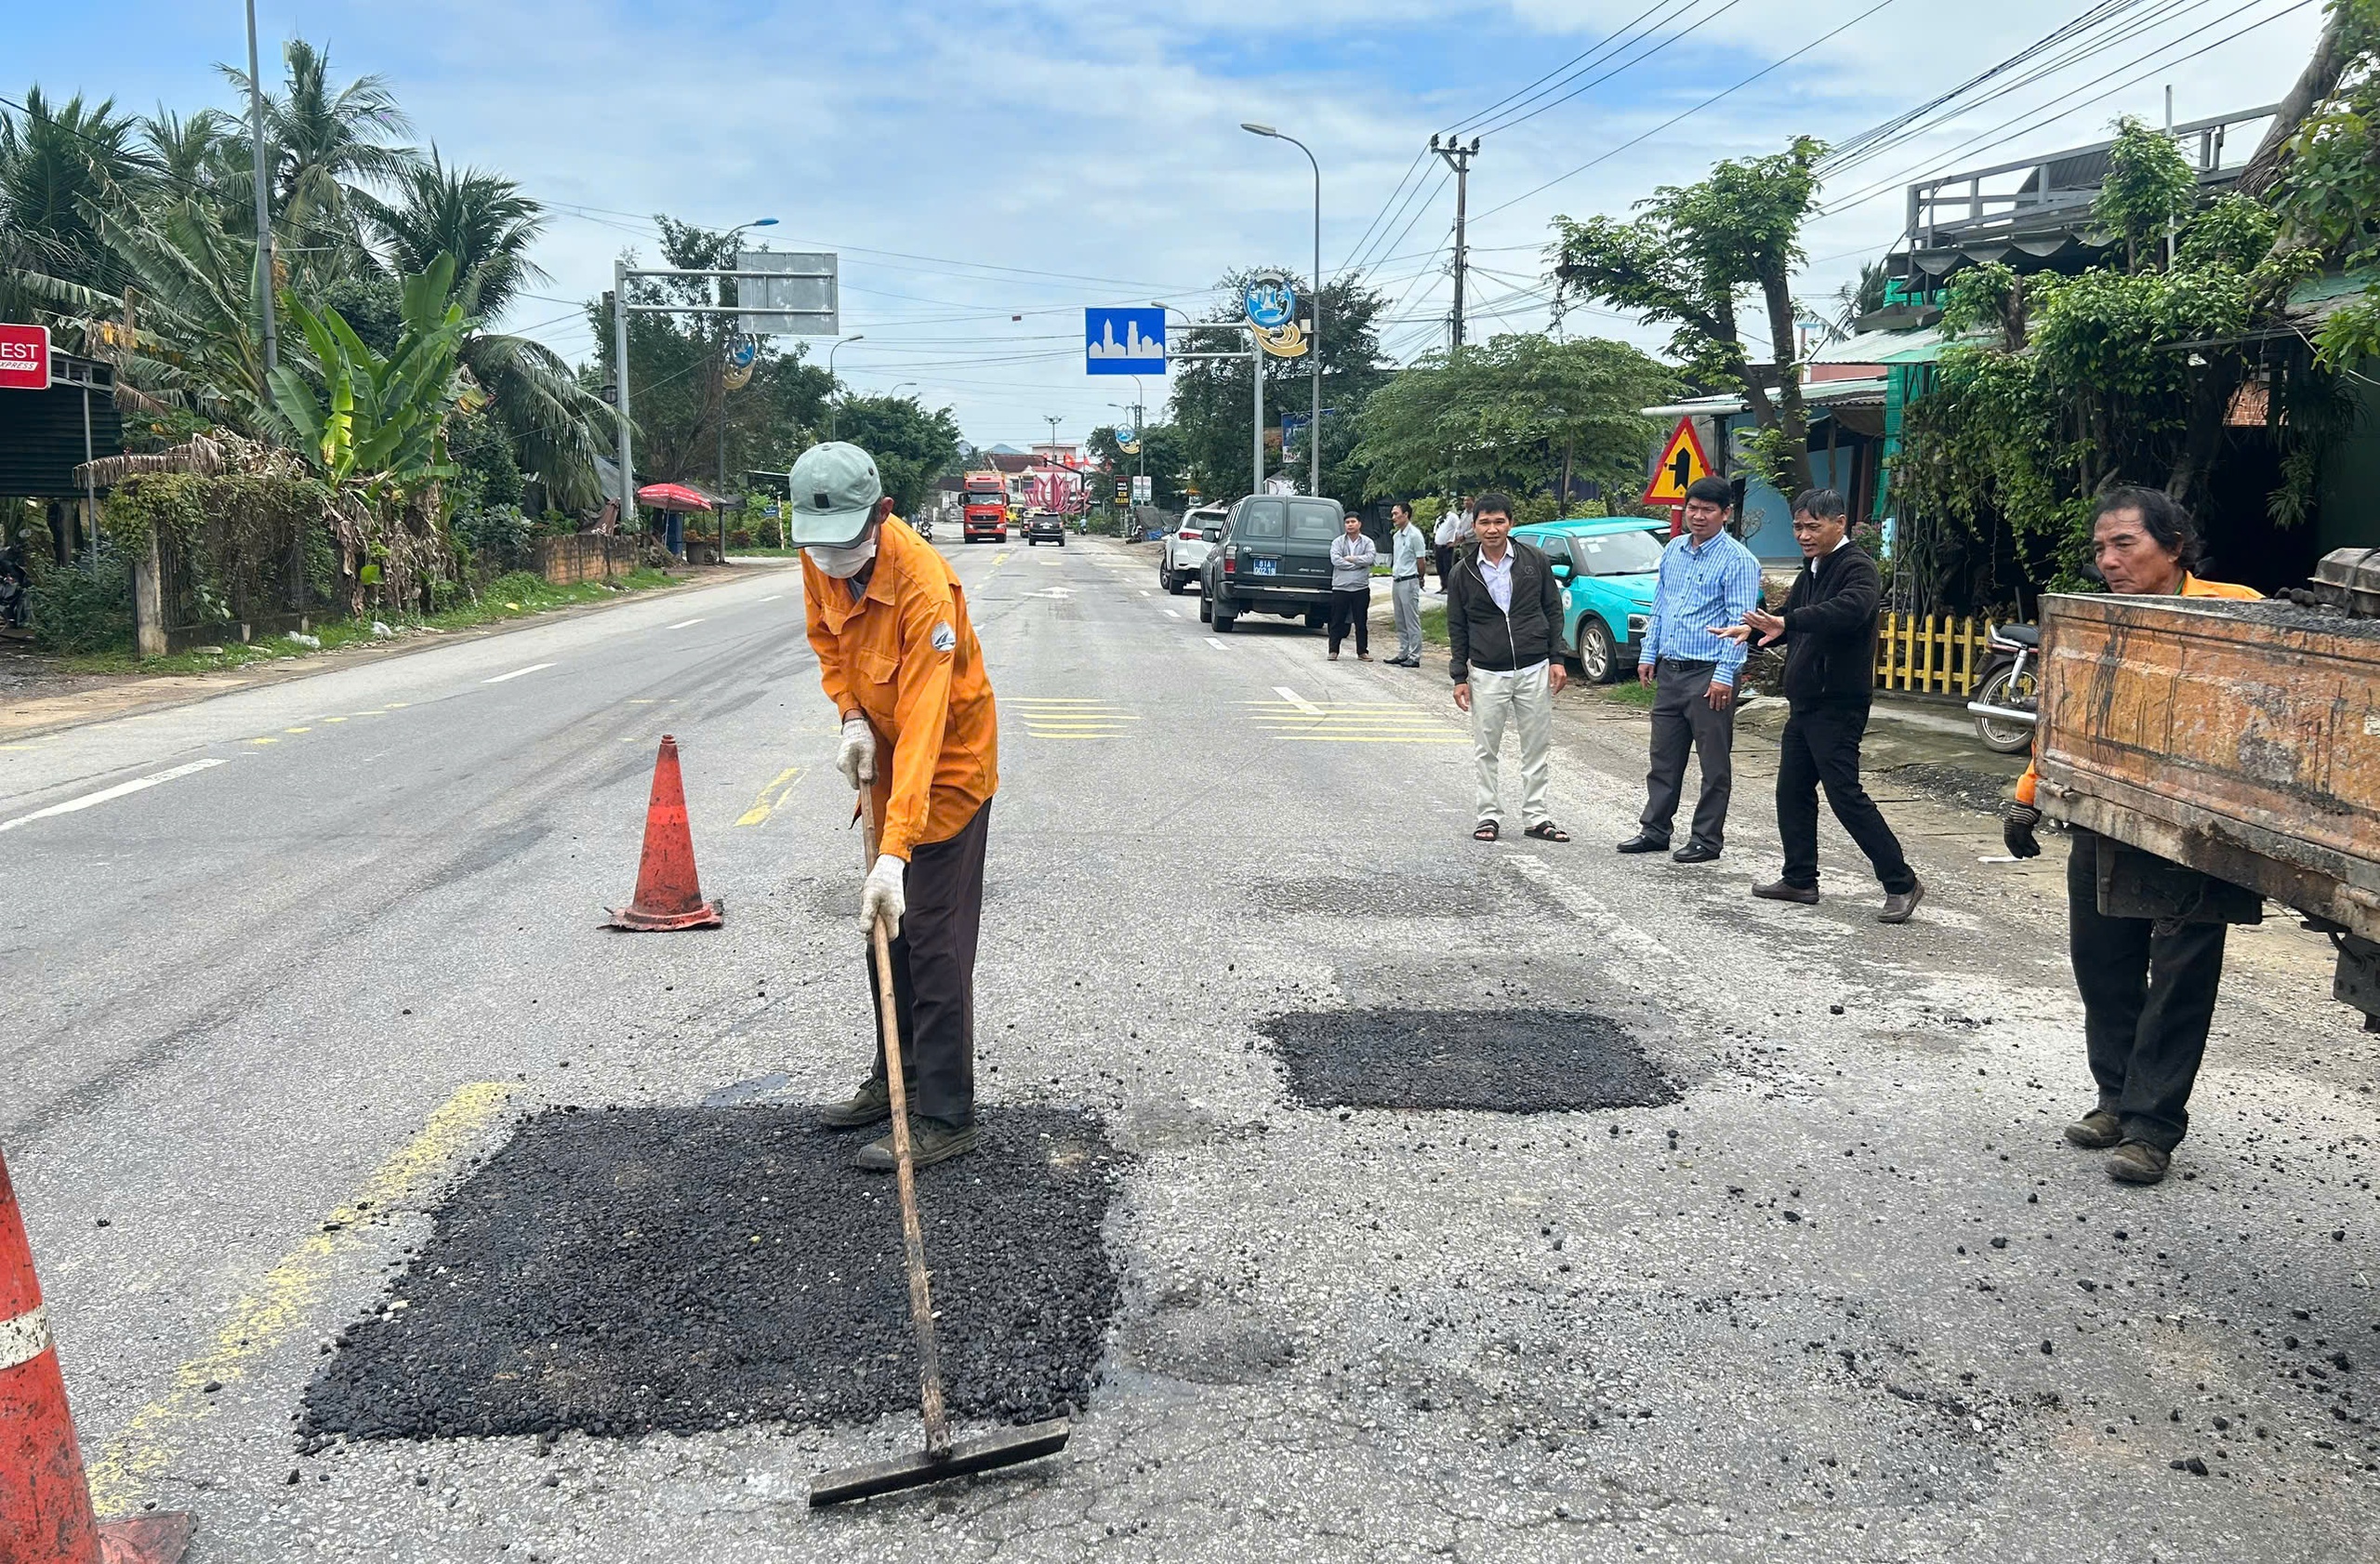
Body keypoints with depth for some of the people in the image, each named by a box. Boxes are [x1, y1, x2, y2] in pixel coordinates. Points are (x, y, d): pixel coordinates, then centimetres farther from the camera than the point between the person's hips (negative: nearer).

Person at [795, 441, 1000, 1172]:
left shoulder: (924, 587, -34)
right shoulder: (821, 561, -11)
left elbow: (922, 729, -38)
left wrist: (895, 853, -42)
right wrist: (851, 718, -9)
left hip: (949, 764, -8)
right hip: (885, 758, 8)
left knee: (934, 944, -7)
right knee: (885, 931, 17)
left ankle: (945, 1118, 3)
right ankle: (895, 1079, 32)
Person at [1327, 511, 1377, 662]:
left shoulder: (1367, 542, 6)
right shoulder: (1338, 542, 5)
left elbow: (1369, 558, -11)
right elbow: (1335, 560, -11)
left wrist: (1351, 559, -10)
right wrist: (1358, 564, -11)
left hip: (1361, 588, 0)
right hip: (1340, 587, 0)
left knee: (1361, 622, 5)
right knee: (1337, 621, 2)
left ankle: (1362, 652, 11)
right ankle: (1333, 651, 9)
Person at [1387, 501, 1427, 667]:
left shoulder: (1414, 535, -12)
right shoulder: (1396, 536, 14)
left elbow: (1421, 561, -8)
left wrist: (1419, 579, 3)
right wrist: (1393, 578, 17)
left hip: (1409, 582, -9)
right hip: (1396, 581, 9)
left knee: (1412, 622, -5)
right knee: (1400, 622, 12)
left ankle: (1414, 657, -3)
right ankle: (1403, 654, 18)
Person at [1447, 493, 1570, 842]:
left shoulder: (1535, 561, 2)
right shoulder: (1464, 572, 2)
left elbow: (1553, 611, 7)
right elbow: (1457, 627, 6)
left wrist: (1556, 659, 1)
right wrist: (1460, 677, 2)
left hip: (1534, 670, 0)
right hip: (1487, 674, 0)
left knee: (1536, 748, 5)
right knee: (1487, 750, 5)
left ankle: (1535, 817, 14)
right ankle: (1490, 816, 15)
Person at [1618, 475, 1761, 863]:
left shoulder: (1737, 560, -9)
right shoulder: (1673, 550, 11)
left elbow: (1740, 621, -13)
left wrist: (1725, 675, -18)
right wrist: (1648, 654, 14)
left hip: (1709, 675, -7)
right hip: (1669, 671, 7)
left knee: (1714, 764, 2)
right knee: (1664, 757, 13)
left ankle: (1707, 839, 10)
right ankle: (1654, 829, 23)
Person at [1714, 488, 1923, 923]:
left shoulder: (1857, 567, -13)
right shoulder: (1812, 570, 16)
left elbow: (1848, 610, -34)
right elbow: (1793, 622, 25)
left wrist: (1786, 622, -41)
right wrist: (1754, 629, 4)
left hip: (1838, 705, -9)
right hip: (1805, 703, 10)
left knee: (1845, 794, -11)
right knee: (1792, 790, 13)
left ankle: (1901, 883, -5)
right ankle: (1800, 879, 22)